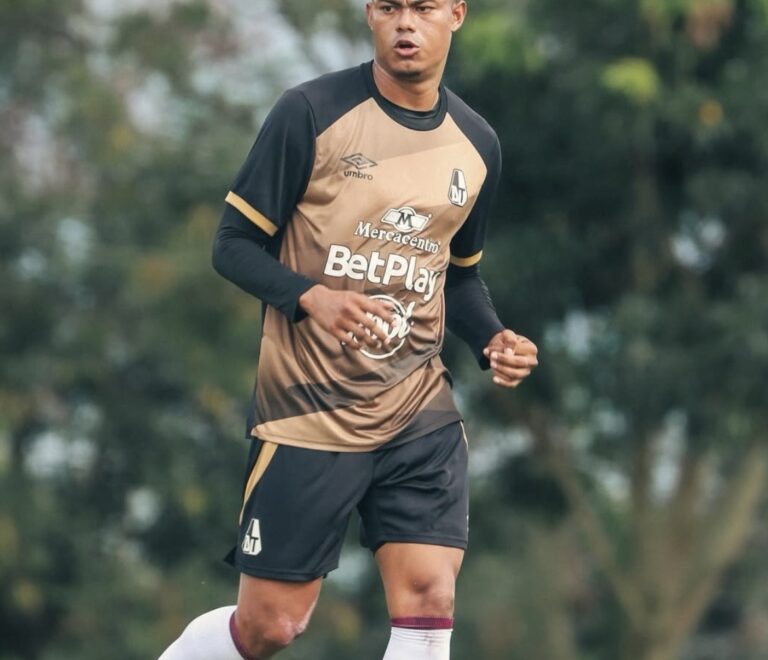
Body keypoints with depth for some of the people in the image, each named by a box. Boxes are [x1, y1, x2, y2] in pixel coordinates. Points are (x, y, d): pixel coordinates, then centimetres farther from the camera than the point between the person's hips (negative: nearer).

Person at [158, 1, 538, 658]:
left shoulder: (476, 146, 7)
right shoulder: (310, 112, -10)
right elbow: (235, 244, -7)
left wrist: (493, 340, 0)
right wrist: (313, 297, -25)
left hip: (419, 407, 4)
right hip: (308, 410, -4)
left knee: (429, 599, -9)